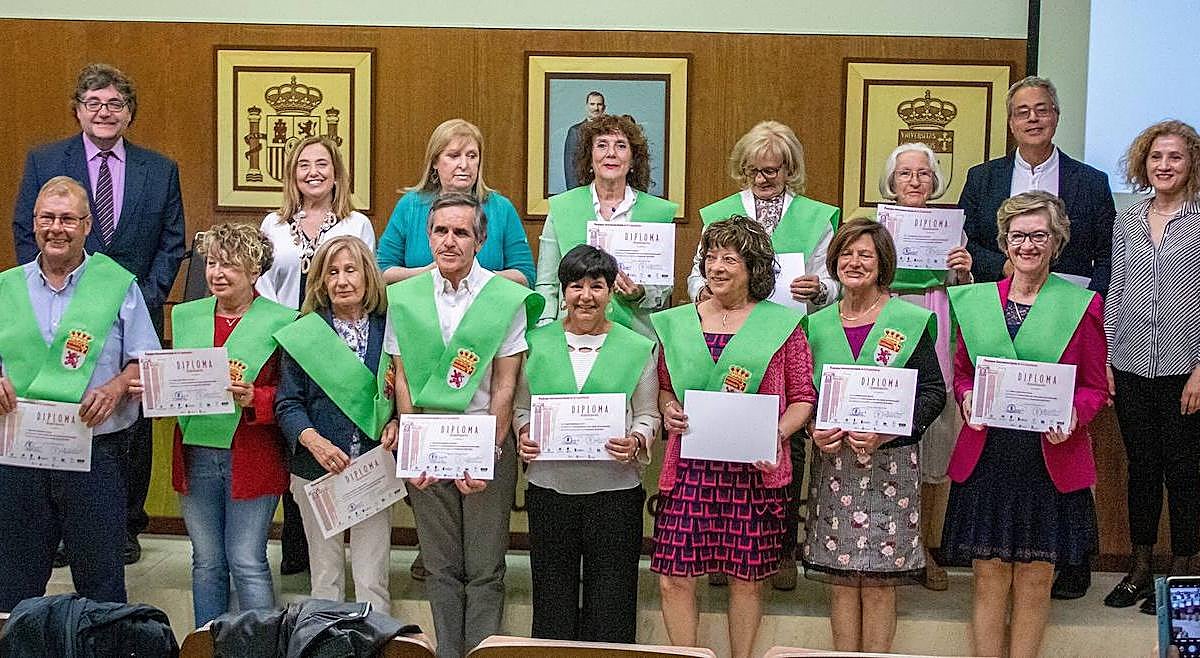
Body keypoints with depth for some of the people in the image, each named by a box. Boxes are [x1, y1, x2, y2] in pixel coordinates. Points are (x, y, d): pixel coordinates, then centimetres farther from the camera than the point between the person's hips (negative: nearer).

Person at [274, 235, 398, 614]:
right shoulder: (302, 334, 1)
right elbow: (288, 402, -2)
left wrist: (397, 424, -12)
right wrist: (313, 441, -18)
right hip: (317, 469, 0)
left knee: (373, 582, 0)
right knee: (325, 580, 9)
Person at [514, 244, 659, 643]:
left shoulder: (637, 348, 3)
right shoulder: (538, 342, 7)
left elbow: (647, 415, 5)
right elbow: (521, 407, 12)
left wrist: (636, 441, -15)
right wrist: (524, 436, -8)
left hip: (614, 488, -1)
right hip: (550, 487, 1)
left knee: (611, 598, 4)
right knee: (552, 594, 9)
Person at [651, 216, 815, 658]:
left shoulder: (781, 324, 3)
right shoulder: (676, 323, 11)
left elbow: (803, 397, 5)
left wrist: (777, 435, -11)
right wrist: (667, 408, -2)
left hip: (754, 469, -2)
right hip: (689, 468, 2)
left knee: (747, 579, 6)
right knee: (673, 578, -2)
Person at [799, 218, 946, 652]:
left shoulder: (911, 321, 0)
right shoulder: (816, 325, 11)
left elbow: (933, 392, -3)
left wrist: (887, 431, -16)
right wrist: (815, 431, -4)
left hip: (890, 463, -3)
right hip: (832, 462, 3)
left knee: (880, 582, -2)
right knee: (840, 580, 4)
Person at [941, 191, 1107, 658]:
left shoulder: (1082, 305, 2)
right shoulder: (974, 301, 8)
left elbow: (1095, 387, 4)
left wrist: (1074, 414, -16)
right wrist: (967, 399, -6)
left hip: (1052, 459, -1)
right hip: (986, 457, 1)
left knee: (1034, 582, 4)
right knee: (989, 579, 3)